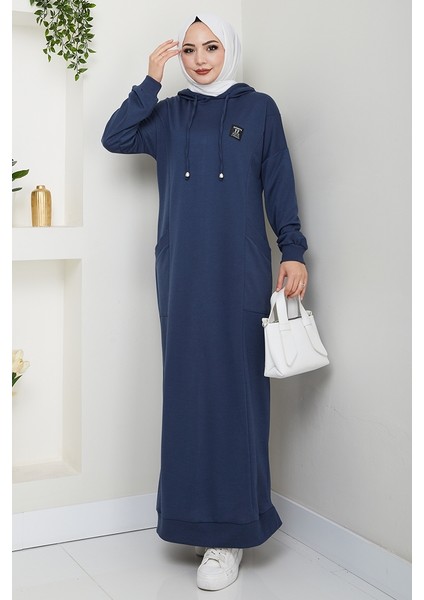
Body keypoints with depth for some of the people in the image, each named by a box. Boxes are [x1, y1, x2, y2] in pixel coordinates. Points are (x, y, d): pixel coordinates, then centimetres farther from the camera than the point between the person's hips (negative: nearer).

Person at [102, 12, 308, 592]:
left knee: (235, 386, -3)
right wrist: (152, 80, -2)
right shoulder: (169, 114, 13)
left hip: (240, 272, -3)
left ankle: (230, 530, 4)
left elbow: (279, 185, 3)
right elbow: (115, 138, 0)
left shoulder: (258, 109, 7)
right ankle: (198, 511, 16)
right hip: (182, 273, 3)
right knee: (188, 386, 4)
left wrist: (293, 252, -5)